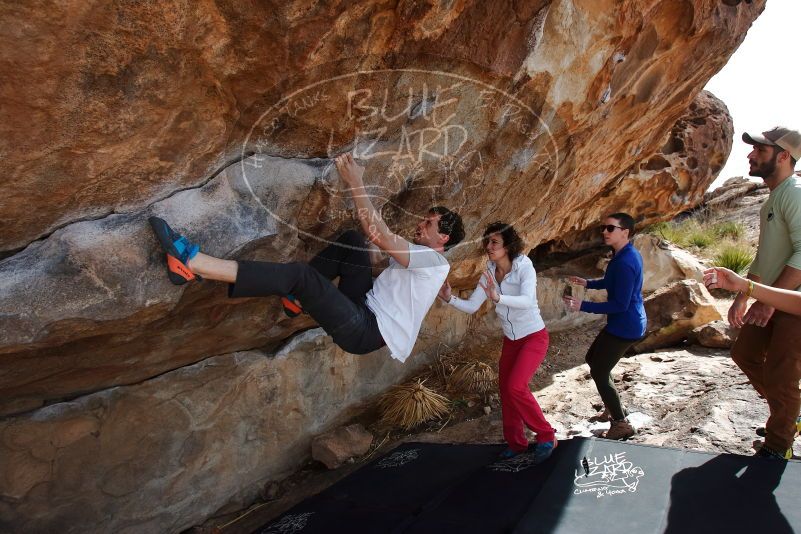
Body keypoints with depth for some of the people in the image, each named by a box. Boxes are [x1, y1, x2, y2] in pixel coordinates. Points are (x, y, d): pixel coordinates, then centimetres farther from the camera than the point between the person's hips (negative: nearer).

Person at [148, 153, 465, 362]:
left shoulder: (434, 261, -9)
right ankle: (300, 296, 1)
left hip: (367, 332, -9)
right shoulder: (419, 258, 21)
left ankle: (192, 262, -29)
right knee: (351, 240, 4)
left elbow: (378, 236, -21)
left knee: (299, 275, -26)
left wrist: (355, 183, -18)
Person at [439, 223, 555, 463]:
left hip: (534, 337, -6)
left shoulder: (524, 267, -22)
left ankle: (546, 437, 1)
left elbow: (527, 301, -39)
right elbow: (471, 306, -7)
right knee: (505, 390, 9)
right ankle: (516, 443, 28)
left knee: (516, 387, -20)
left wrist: (498, 298, -55)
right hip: (510, 340, 7)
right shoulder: (489, 273, -5)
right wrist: (450, 298, -26)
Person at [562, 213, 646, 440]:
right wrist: (588, 283, 12)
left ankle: (621, 424, 11)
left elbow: (620, 305, -27)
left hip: (625, 327, -10)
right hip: (622, 324, 10)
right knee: (593, 358, 21)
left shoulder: (625, 263, -27)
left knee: (599, 373, -2)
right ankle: (614, 406, 35)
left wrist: (582, 306, -28)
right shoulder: (626, 254, 6)